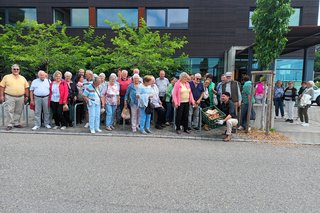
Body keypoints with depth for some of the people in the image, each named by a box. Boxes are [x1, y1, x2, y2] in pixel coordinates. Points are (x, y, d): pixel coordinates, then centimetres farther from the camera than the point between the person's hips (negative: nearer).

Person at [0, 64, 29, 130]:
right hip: (9, 97, -3)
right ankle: (10, 125, 4)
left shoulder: (23, 78, 12)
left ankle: (17, 123, 19)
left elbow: (26, 87, 13)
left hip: (20, 97, 3)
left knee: (18, 112, 8)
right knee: (9, 111, -3)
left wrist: (27, 96, 7)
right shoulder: (6, 77, 4)